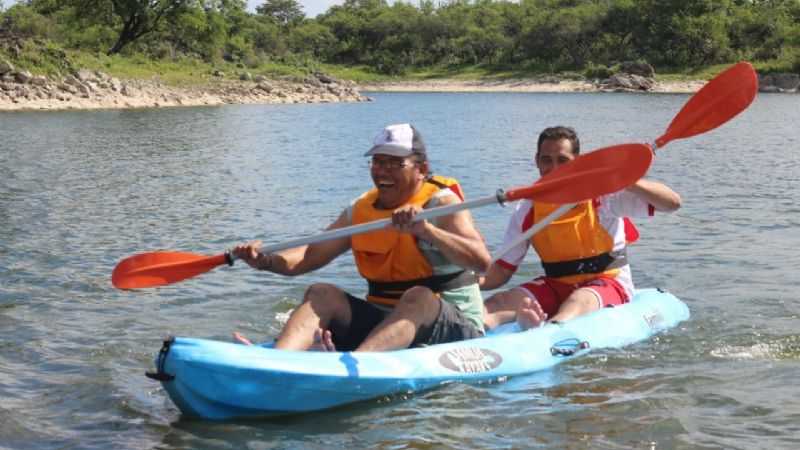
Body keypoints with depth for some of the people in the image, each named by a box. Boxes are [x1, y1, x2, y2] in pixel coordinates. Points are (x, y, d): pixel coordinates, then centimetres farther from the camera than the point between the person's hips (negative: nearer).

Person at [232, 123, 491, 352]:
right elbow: (311, 256, 9)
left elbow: (481, 261, -25)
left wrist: (426, 229, -40)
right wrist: (265, 261, -11)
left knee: (419, 297, -35)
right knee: (322, 294, -14)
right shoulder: (360, 211, 10)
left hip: (454, 329, -5)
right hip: (381, 323, 5)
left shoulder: (442, 203, -8)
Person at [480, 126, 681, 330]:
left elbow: (672, 202, -15)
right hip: (555, 286, 4)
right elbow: (502, 271, 1)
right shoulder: (526, 211, 1)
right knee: (498, 303, -23)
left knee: (579, 301, -39)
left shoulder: (601, 193, -9)